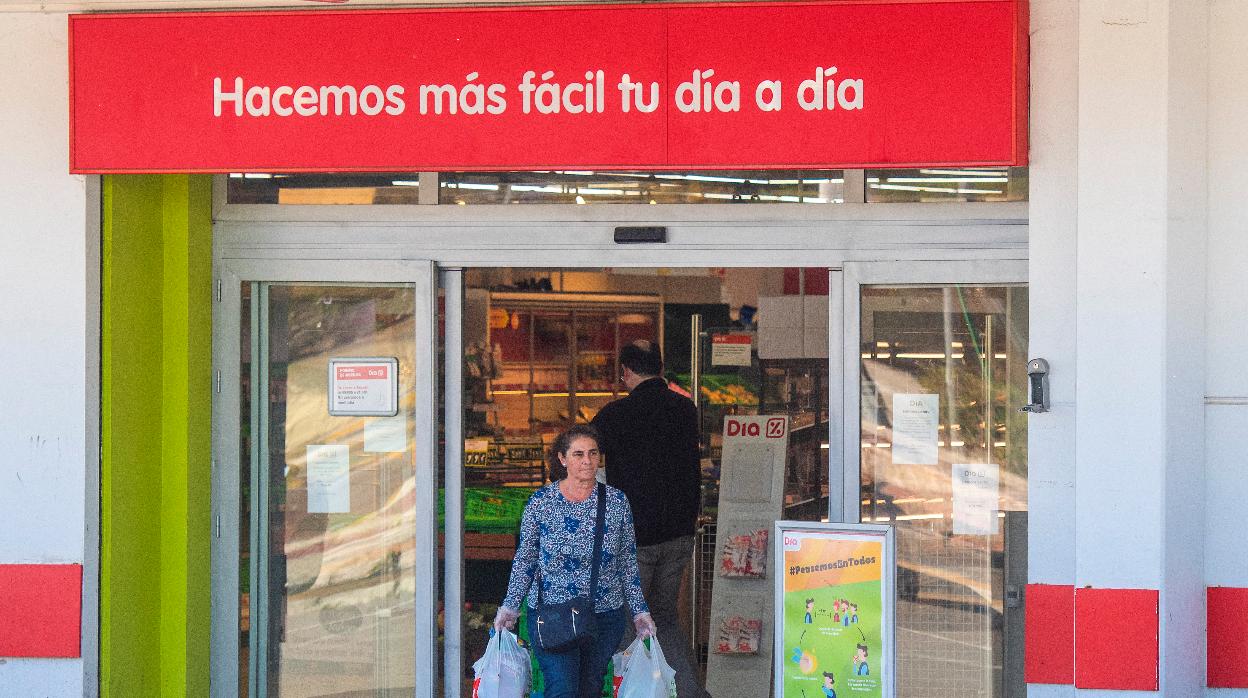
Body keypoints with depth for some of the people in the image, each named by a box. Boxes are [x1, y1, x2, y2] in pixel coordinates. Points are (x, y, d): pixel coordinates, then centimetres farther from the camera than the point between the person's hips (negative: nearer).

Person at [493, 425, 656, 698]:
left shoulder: (617, 501, 2)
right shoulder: (540, 502, -2)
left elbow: (628, 561, 8)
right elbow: (525, 559, 4)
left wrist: (639, 610, 6)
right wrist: (510, 605, -5)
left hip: (606, 614, 2)